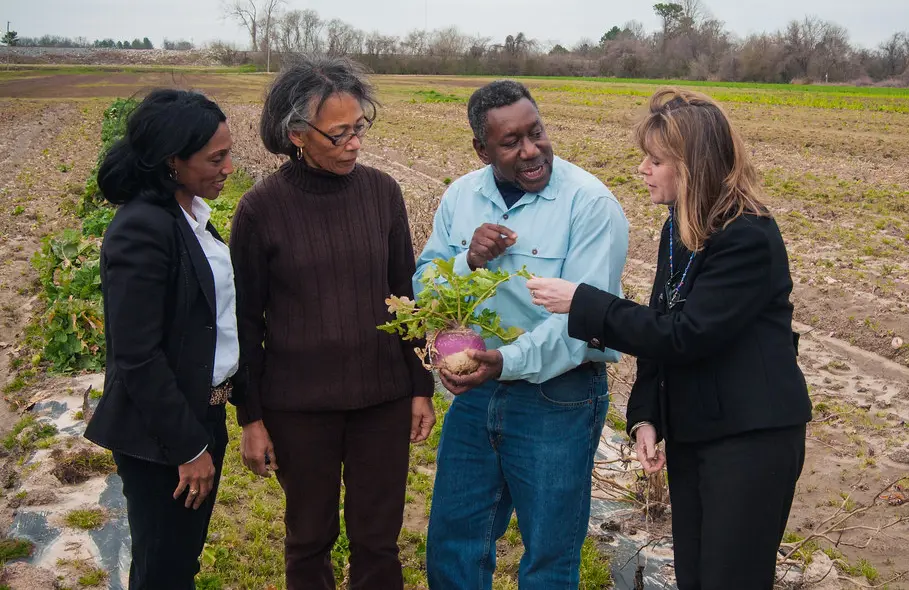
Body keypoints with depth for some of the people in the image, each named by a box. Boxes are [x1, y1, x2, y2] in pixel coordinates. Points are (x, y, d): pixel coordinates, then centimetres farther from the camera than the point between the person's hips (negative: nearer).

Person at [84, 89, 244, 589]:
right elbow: (137, 358, -23)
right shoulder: (142, 229, -23)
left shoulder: (191, 215, 5)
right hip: (160, 437, -8)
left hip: (204, 413, 8)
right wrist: (189, 447, -18)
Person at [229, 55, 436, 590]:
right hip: (299, 405, -2)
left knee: (379, 537, 12)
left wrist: (421, 386, 5)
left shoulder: (382, 191, -3)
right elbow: (246, 320, -3)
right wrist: (251, 418, -2)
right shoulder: (262, 208, -10)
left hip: (383, 397, 2)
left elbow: (405, 295, 5)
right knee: (310, 536, 15)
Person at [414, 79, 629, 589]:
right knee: (452, 546, 18)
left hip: (557, 397, -5)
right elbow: (423, 288, 2)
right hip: (475, 389, 5)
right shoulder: (461, 196, 3)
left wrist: (509, 361, -34)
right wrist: (468, 261, -17)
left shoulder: (590, 203, -15)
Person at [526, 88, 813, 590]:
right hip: (690, 431, 8)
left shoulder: (749, 238, -20)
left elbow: (685, 335, -24)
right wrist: (644, 415, 0)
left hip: (751, 438, -8)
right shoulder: (680, 229, 7)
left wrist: (581, 304, -22)